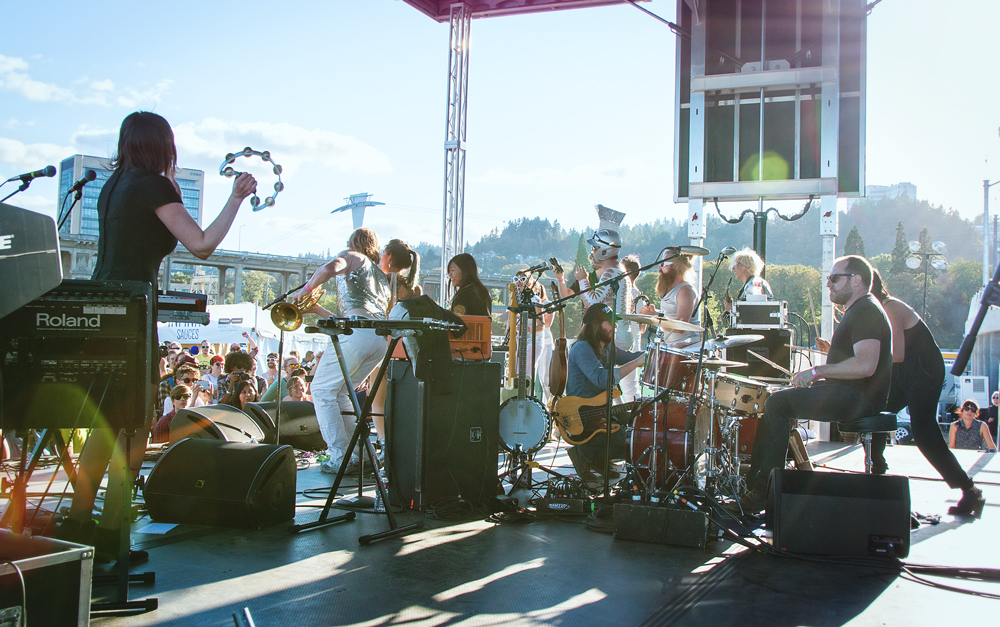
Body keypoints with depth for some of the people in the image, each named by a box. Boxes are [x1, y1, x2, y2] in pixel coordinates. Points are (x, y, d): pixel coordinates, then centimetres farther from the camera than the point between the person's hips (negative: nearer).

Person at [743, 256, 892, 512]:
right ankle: (753, 478, 6)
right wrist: (819, 375, 12)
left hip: (859, 398, -11)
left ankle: (764, 490, -17)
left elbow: (865, 365, -28)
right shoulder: (856, 310, 20)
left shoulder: (867, 311, -15)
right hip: (849, 393, 11)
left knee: (778, 403, -19)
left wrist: (817, 371, -21)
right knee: (774, 400, 9)